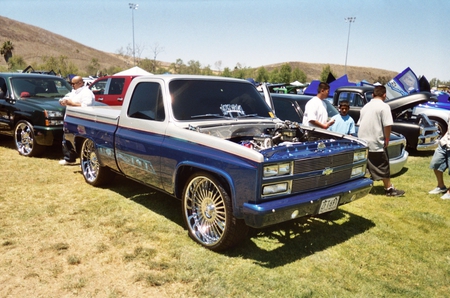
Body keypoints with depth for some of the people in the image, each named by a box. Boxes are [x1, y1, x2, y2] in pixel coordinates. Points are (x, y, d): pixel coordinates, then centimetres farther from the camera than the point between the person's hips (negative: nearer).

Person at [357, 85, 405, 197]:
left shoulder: (366, 106, 13)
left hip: (362, 142, 6)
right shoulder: (384, 106, -8)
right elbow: (387, 125, -15)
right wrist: (387, 139, -3)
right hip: (376, 143, -6)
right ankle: (389, 189, 15)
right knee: (383, 167, 5)